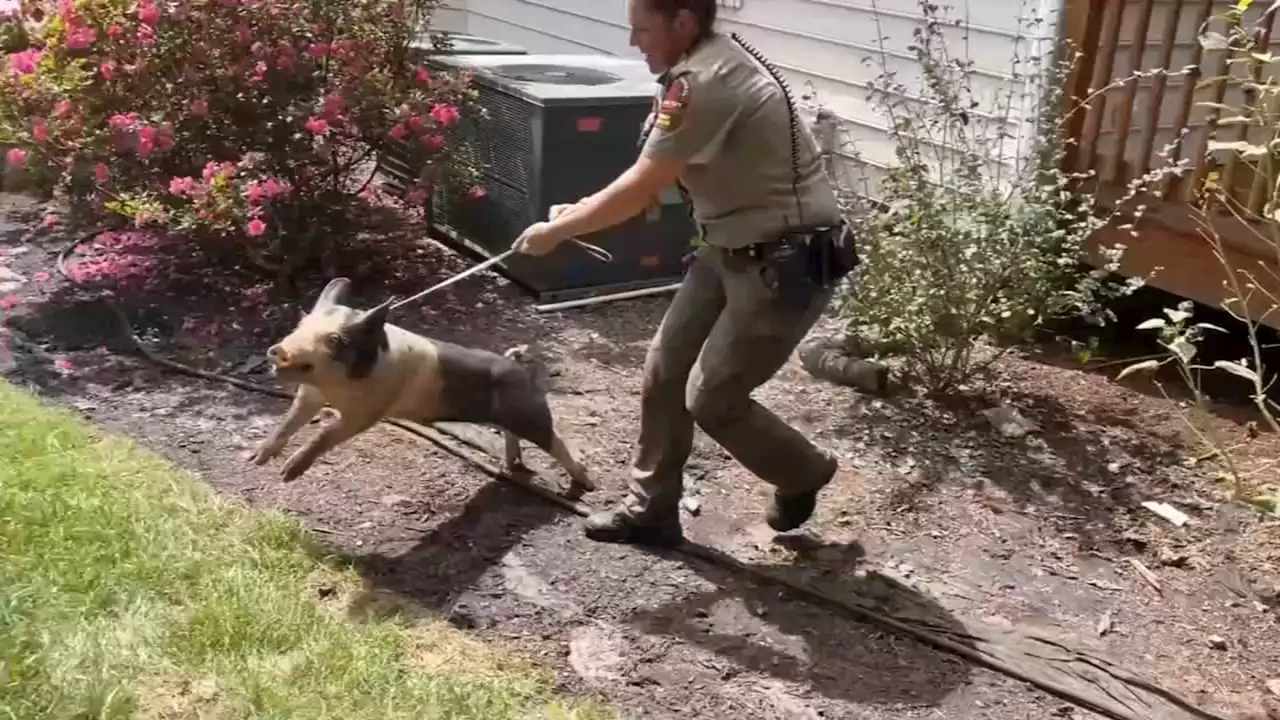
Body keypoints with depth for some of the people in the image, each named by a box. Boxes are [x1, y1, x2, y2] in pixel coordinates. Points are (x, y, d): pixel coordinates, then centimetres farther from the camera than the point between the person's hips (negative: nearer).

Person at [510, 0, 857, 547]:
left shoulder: (702, 83, -25)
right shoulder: (706, 67, 7)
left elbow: (641, 190, -20)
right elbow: (654, 182, 14)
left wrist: (557, 231, -8)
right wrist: (581, 212, 6)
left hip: (788, 262, -10)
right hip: (733, 250, 10)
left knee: (711, 399, -2)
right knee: (664, 370, 10)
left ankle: (804, 473, 25)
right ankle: (651, 510, 24)